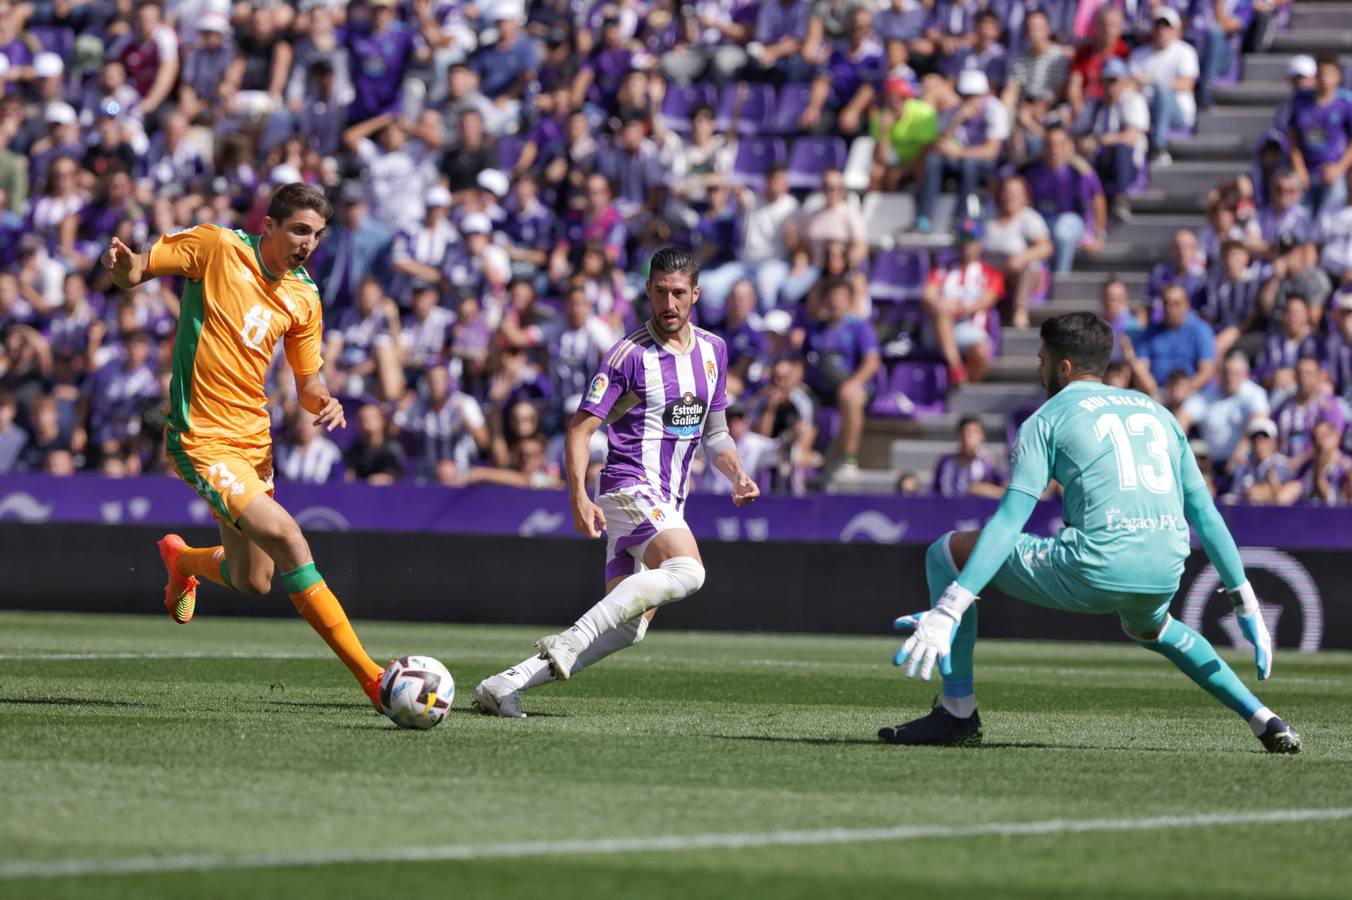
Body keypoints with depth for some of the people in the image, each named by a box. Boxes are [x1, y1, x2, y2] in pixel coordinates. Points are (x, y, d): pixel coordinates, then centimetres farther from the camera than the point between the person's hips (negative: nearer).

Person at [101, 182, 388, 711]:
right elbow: (134, 272, -4)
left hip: (254, 439, 7)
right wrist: (123, 265, -28)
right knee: (285, 535, -23)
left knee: (253, 584, 9)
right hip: (201, 440, -7)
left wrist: (325, 404, -9)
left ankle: (182, 559, 46)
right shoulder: (216, 247, -9)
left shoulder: (303, 297, 7)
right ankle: (371, 677, -22)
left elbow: (308, 383, 15)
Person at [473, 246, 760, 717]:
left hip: (667, 503, 7)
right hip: (631, 487, -7)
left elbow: (714, 432, 22)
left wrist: (737, 475, 3)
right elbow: (580, 428, -9)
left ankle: (506, 684, 0)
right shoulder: (630, 354, -8)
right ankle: (573, 639, -32)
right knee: (686, 570, -32)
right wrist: (579, 496, -21)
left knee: (627, 628, 0)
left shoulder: (713, 350, 12)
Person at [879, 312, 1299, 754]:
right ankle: (1263, 720, 30)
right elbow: (1206, 514, 20)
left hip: (1095, 569, -6)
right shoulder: (1158, 413, 23)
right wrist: (1247, 605, 23)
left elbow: (1009, 522, -4)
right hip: (1165, 576, 6)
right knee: (1150, 628, 43)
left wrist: (947, 612, -9)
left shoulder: (1047, 419, 8)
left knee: (946, 553, 11)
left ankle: (957, 712, 7)